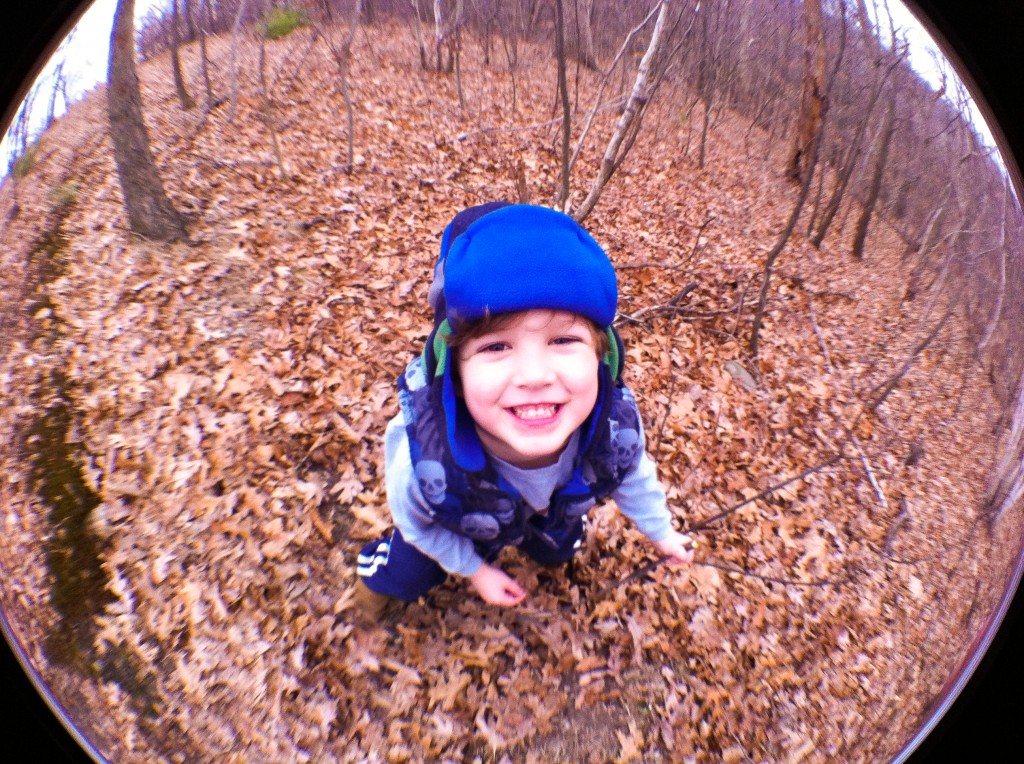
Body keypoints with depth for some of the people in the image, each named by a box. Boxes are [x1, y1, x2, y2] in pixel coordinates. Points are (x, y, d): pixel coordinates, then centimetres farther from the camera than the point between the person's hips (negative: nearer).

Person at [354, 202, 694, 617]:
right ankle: (381, 570, 46)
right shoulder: (424, 462, -47)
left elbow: (633, 477, -12)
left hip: (549, 509, 3)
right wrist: (474, 570, -6)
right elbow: (416, 521, -19)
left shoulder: (619, 424, -40)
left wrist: (661, 533, 6)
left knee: (557, 551, 26)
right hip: (453, 523, -2)